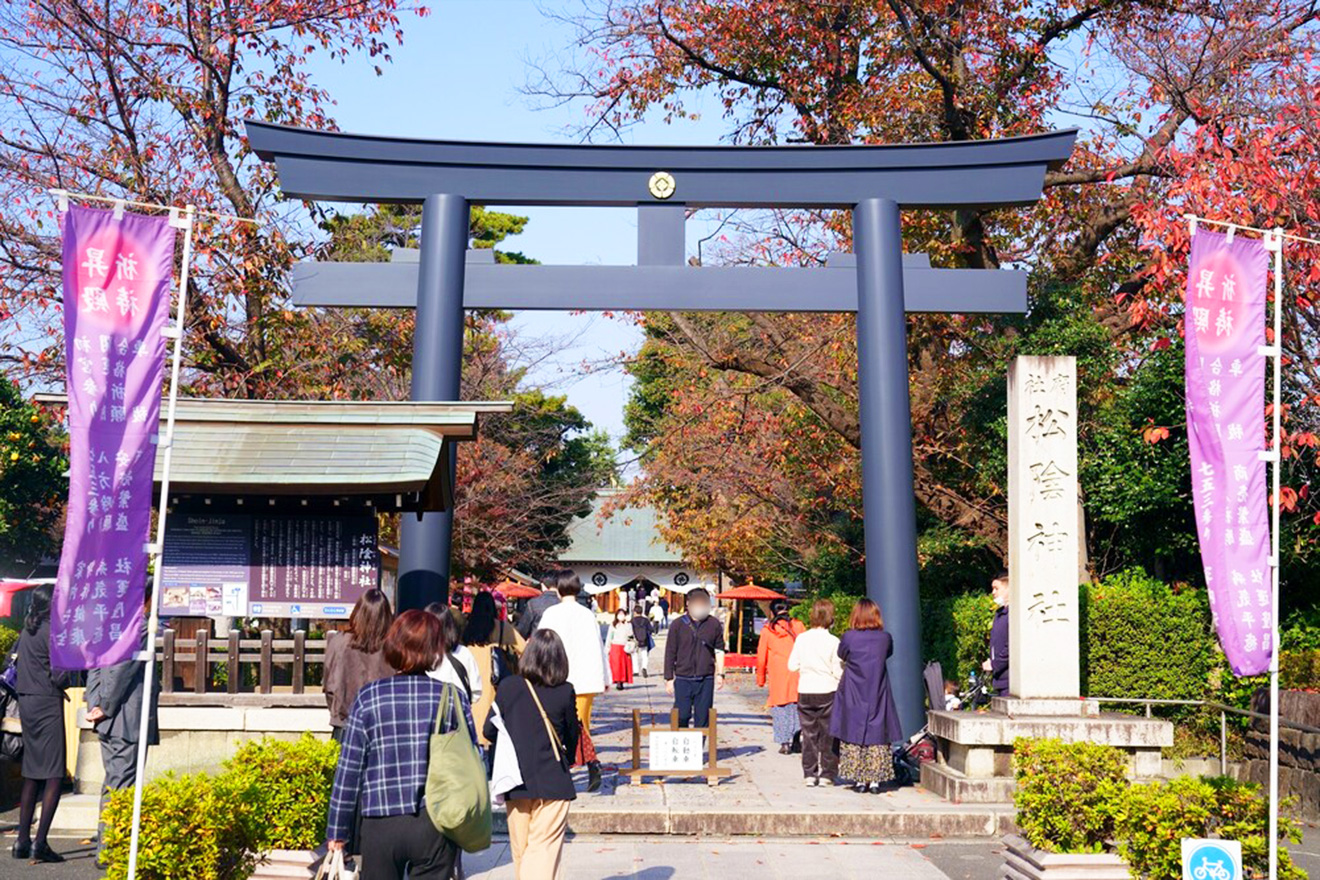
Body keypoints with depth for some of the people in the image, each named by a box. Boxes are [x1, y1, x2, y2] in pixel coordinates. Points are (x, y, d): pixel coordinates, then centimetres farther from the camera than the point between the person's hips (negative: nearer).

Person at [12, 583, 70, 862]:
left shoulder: (27, 630, 12)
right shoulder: (51, 631, -13)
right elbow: (60, 675, -18)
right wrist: (65, 682, 4)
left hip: (26, 702, 9)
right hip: (47, 703, -9)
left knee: (32, 774, 15)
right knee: (54, 776, -5)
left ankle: (22, 841, 16)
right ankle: (40, 844, -9)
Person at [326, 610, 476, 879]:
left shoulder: (369, 697, -4)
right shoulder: (453, 697, -2)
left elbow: (349, 769, -2)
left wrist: (337, 831, 7)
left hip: (381, 825, 0)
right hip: (437, 826, 0)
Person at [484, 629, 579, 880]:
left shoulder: (507, 687, -5)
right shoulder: (566, 692, -8)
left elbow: (489, 730, 3)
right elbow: (572, 736, 3)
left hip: (515, 781, 2)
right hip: (553, 781, -2)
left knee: (520, 850, 16)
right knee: (544, 849, -2)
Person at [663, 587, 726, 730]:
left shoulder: (714, 624, 4)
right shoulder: (678, 625, 0)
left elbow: (719, 650, 12)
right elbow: (670, 653, 4)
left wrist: (720, 674, 6)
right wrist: (669, 679, 2)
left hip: (706, 680, 1)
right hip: (683, 679, -1)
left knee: (703, 719, 5)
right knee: (681, 716, -3)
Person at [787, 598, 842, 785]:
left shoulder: (801, 639, 0)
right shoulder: (833, 641, -10)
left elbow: (792, 665, 3)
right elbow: (838, 671, -9)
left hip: (805, 691, 3)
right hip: (828, 692, -3)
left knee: (809, 734, 9)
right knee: (829, 734, 6)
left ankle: (809, 774, 10)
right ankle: (827, 773, 6)